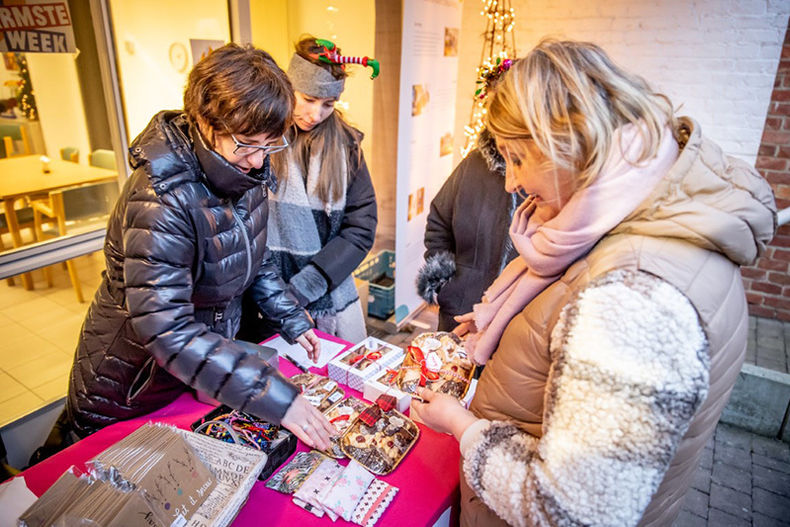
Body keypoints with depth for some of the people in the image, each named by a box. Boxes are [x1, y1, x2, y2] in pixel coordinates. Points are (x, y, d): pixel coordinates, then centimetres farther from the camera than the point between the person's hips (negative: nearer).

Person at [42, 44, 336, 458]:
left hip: (206, 362, 7)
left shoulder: (248, 172, -10)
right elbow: (167, 331, -36)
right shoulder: (161, 198, -32)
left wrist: (293, 320, -2)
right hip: (129, 382, -6)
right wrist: (273, 396, -39)